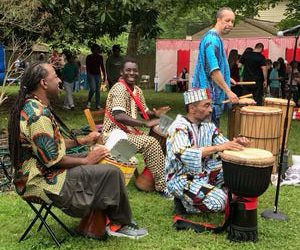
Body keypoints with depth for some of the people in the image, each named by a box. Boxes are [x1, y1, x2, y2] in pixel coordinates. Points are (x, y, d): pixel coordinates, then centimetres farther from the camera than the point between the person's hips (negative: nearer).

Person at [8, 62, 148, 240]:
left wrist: (82, 141, 9)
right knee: (112, 173, -11)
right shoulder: (38, 115, -25)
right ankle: (120, 224, 9)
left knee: (99, 165, 17)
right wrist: (86, 160, -12)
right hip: (44, 183, -11)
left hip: (38, 174, 11)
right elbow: (54, 159, -25)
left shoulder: (30, 106, 8)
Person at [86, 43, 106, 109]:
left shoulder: (100, 57, 8)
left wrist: (104, 76, 10)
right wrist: (88, 75, -15)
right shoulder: (89, 57, -3)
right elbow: (87, 67, -6)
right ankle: (89, 101, 7)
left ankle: (98, 105, 8)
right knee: (93, 89, -17)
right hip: (91, 74, -4)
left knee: (98, 90, 4)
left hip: (98, 75, 4)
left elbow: (102, 67, 13)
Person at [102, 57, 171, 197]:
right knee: (151, 143, -26)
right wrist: (146, 124, -33)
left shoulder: (137, 90, 10)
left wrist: (155, 114, -5)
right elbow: (119, 116, -31)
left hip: (129, 131, 9)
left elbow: (144, 112, 19)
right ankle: (162, 186, -15)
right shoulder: (119, 88, -18)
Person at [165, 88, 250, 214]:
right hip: (181, 179, -7)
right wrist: (217, 148, -41)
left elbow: (225, 146, 4)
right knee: (218, 201, -25)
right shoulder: (179, 127, -20)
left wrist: (236, 143, -20)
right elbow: (183, 154, -37)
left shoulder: (208, 125, 3)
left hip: (203, 174, 8)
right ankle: (184, 201, 2)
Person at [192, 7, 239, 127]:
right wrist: (228, 91, -24)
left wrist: (226, 78, 28)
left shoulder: (216, 38, 16)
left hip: (213, 95, 11)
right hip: (209, 95, -11)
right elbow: (213, 70, -24)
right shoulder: (212, 39, -16)